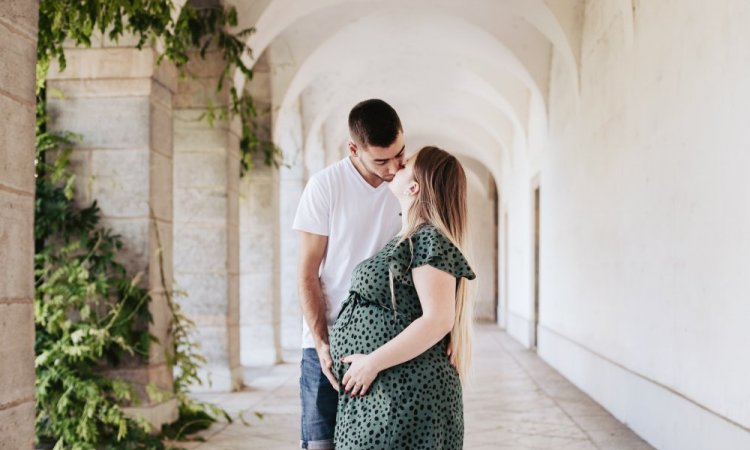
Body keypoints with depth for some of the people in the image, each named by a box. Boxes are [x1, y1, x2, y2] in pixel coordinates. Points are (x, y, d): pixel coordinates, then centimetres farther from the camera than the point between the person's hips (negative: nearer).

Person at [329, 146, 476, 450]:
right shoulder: (406, 240, 14)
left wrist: (374, 362, -20)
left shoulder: (429, 239, -14)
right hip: (377, 393, 9)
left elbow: (438, 320, -23)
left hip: (406, 394, -9)